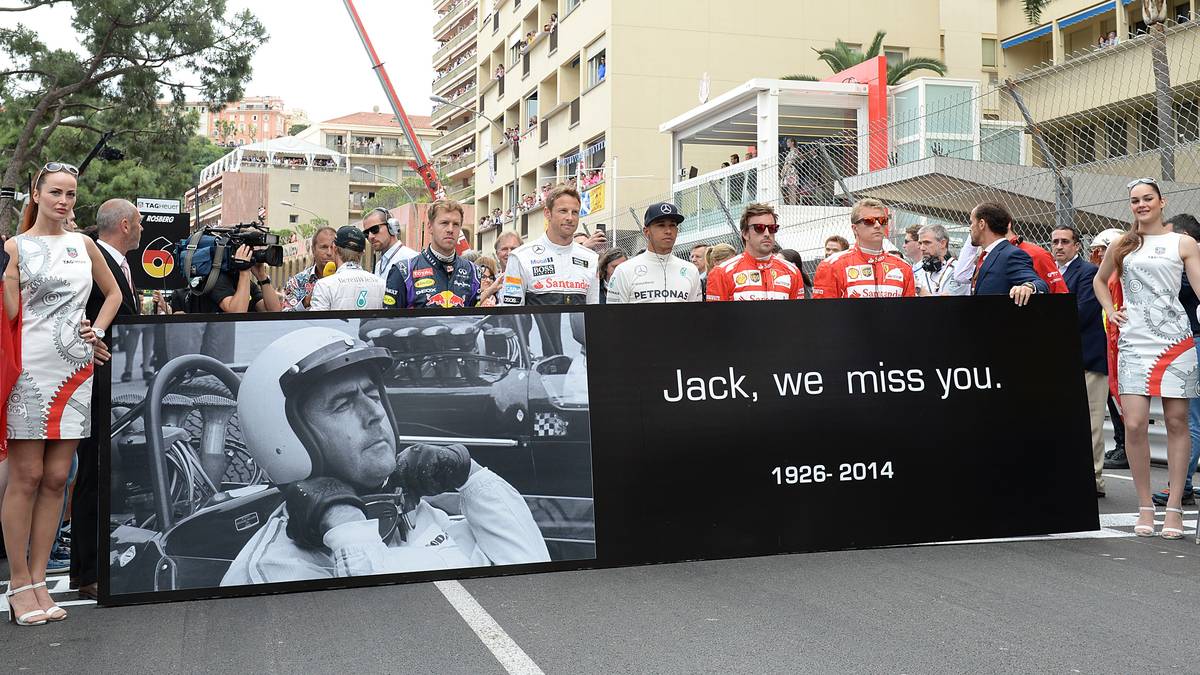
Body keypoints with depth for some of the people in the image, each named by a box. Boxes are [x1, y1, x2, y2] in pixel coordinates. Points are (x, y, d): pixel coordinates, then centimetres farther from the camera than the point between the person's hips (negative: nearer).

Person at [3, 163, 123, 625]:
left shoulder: (84, 245, 13)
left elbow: (113, 293, 24)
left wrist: (99, 331, 10)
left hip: (75, 371, 5)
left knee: (56, 479, 6)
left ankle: (38, 579, 14)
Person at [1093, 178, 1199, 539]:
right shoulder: (1121, 246, 14)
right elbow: (1099, 280, 30)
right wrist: (1111, 312, 14)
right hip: (1134, 343, 1)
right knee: (1134, 424, -8)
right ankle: (1145, 506, 3)